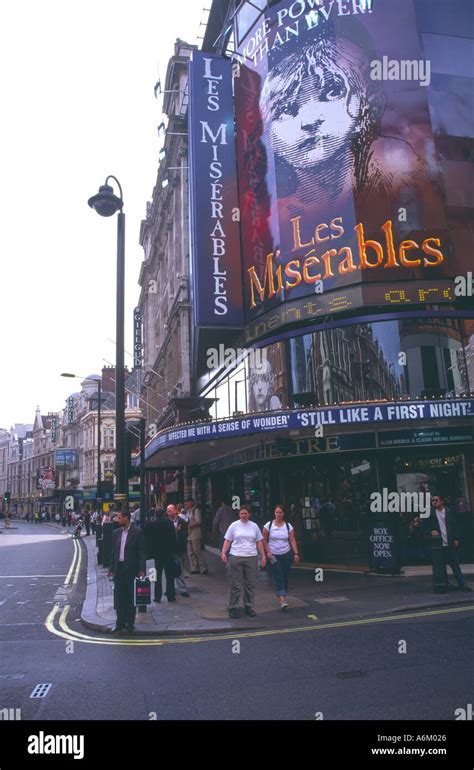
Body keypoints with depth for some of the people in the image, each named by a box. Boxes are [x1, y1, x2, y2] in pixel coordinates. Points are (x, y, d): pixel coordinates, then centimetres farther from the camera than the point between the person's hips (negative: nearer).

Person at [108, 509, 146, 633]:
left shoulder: (137, 532, -7)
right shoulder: (116, 533, 7)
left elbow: (142, 552, -7)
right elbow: (113, 552, 13)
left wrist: (142, 569, -12)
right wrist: (111, 568, 8)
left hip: (132, 569, -4)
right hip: (119, 568, 4)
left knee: (131, 598, 5)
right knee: (119, 597, 8)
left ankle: (130, 623, 17)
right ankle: (120, 623, 19)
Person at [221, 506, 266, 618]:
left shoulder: (254, 526, 9)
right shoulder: (234, 525, 2)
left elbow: (259, 542, 12)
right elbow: (227, 541, 1)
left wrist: (263, 555, 7)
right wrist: (223, 553, -10)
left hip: (251, 558, 2)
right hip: (236, 557, -2)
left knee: (250, 584, 8)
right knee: (235, 585, 1)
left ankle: (249, 607, 21)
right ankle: (233, 608, 10)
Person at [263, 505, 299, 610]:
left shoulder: (288, 526, 1)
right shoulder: (269, 525, -3)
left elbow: (292, 540, 0)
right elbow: (264, 540, 1)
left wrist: (296, 553, -7)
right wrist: (268, 552, -7)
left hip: (287, 554, 2)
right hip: (274, 555, -2)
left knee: (285, 577, 6)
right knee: (278, 577, -9)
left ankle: (283, 595, 23)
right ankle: (282, 600, -16)